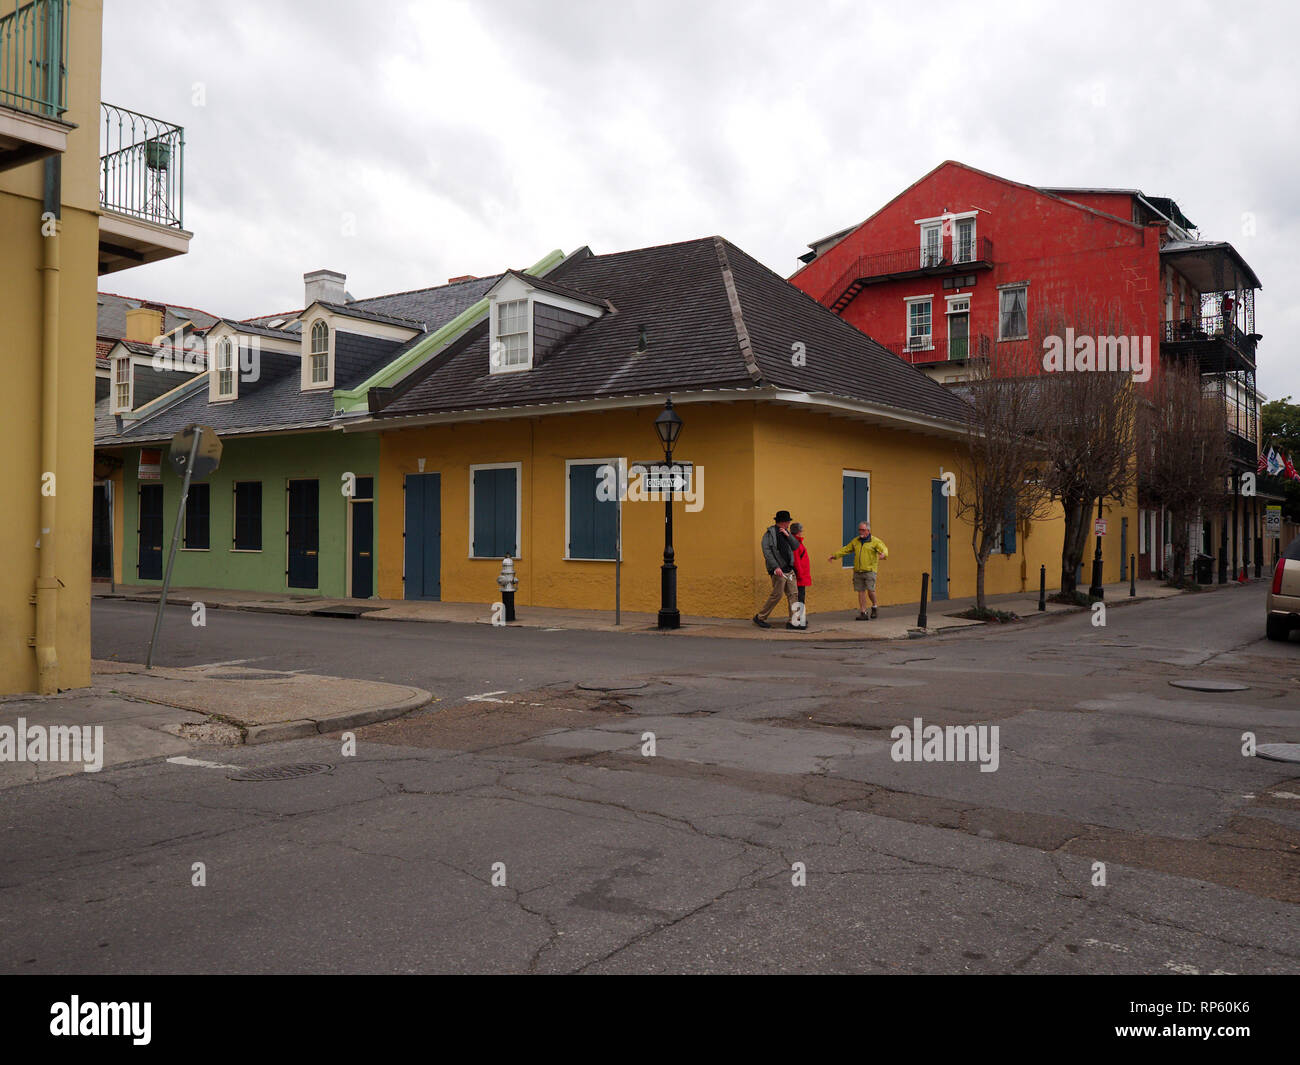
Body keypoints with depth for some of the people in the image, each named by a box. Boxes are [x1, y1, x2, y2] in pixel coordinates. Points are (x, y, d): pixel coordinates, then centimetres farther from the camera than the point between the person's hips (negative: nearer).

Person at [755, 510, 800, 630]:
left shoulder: (785, 532, 16)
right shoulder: (770, 533, -7)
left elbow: (795, 547, 11)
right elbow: (766, 551, -14)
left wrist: (787, 535, -5)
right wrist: (776, 567, -22)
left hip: (789, 569, 7)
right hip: (778, 570, -7)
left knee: (793, 594, 2)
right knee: (777, 595, -5)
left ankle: (792, 621, 5)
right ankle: (760, 617, 9)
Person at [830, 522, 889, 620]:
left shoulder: (875, 541, -2)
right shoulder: (855, 541, 13)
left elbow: (884, 549, -14)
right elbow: (846, 549, 19)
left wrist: (883, 554, -37)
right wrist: (835, 555, 11)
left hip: (870, 570, -4)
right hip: (858, 571, 4)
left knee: (870, 590, -10)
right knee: (861, 591, 4)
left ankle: (874, 606, 18)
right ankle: (863, 613, 8)